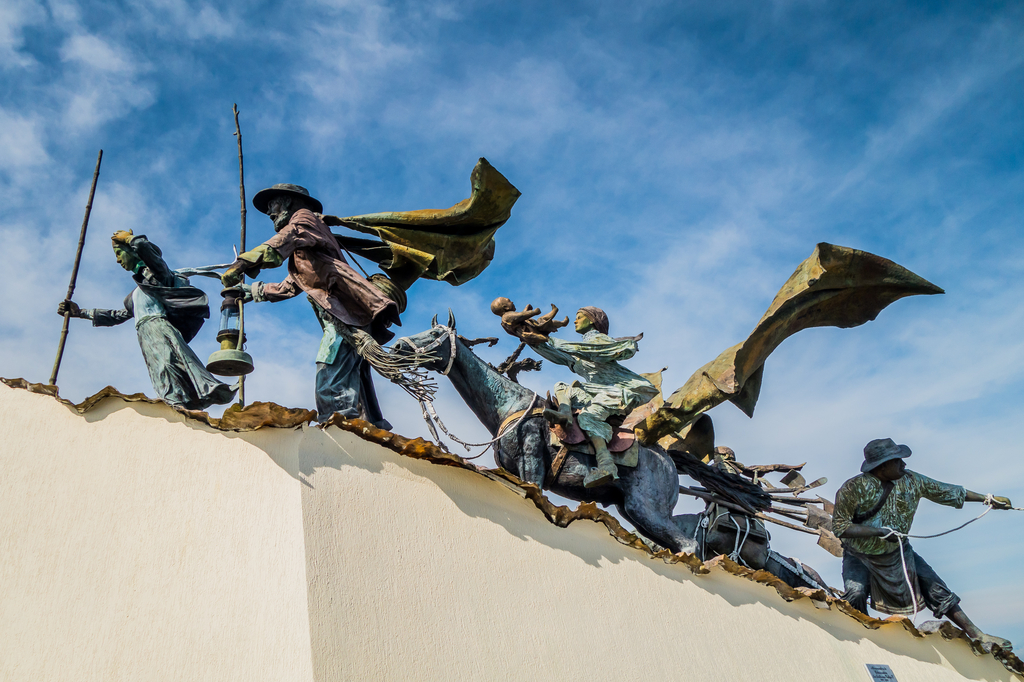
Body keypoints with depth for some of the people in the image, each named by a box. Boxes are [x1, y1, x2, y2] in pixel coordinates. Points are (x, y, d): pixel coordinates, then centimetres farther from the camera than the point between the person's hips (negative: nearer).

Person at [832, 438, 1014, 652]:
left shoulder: (910, 480, -12)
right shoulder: (854, 488, -26)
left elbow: (945, 491, 2)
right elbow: (839, 526, -25)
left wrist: (986, 498, 5)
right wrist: (879, 532, -31)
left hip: (898, 552, 4)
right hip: (860, 557, -4)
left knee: (935, 589, 0)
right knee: (855, 594, -24)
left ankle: (977, 635, 12)